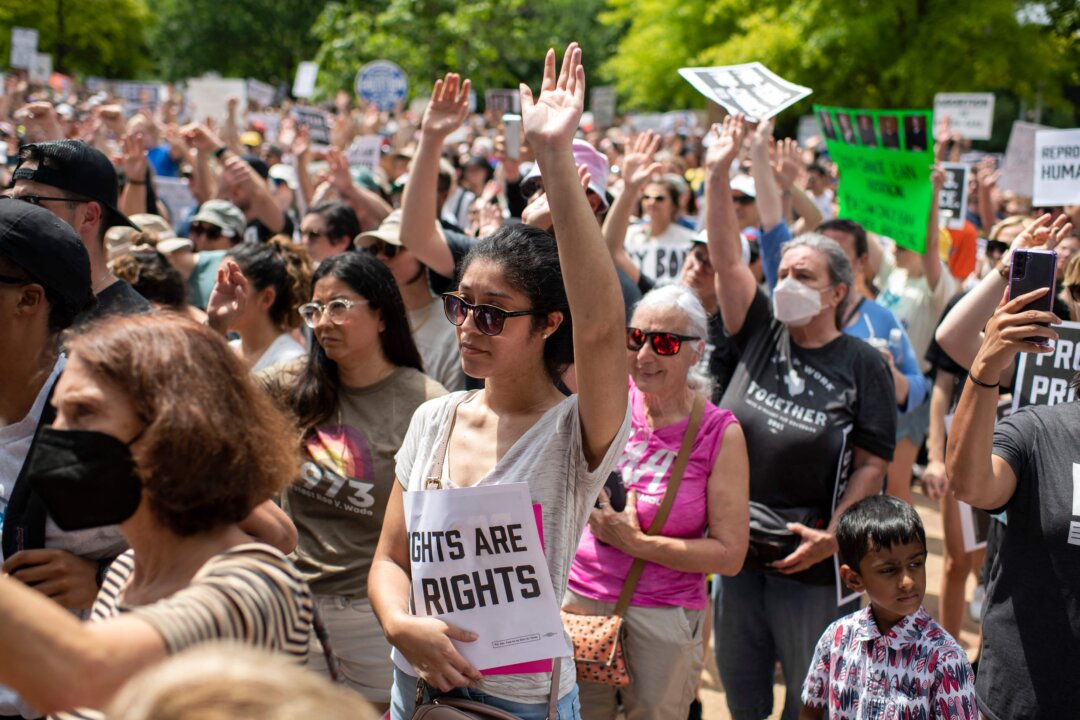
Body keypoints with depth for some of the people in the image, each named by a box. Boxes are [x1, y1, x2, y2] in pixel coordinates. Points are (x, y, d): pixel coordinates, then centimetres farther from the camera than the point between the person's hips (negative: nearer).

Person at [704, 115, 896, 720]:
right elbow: (727, 258, -5)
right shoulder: (763, 334, 4)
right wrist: (719, 174, -12)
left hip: (810, 563, -3)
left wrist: (832, 537, -18)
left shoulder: (863, 365, -5)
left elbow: (872, 464, -7)